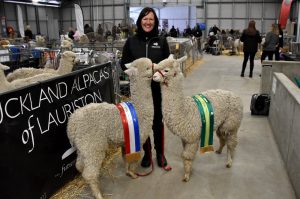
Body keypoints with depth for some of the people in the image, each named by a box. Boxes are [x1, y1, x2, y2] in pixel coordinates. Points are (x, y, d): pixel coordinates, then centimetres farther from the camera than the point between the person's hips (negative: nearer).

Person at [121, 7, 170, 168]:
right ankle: (147, 152, 27)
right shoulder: (131, 41, 1)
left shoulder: (161, 41, 2)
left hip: (157, 88, 0)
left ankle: (160, 153, 26)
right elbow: (124, 64, 3)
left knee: (157, 120, 9)